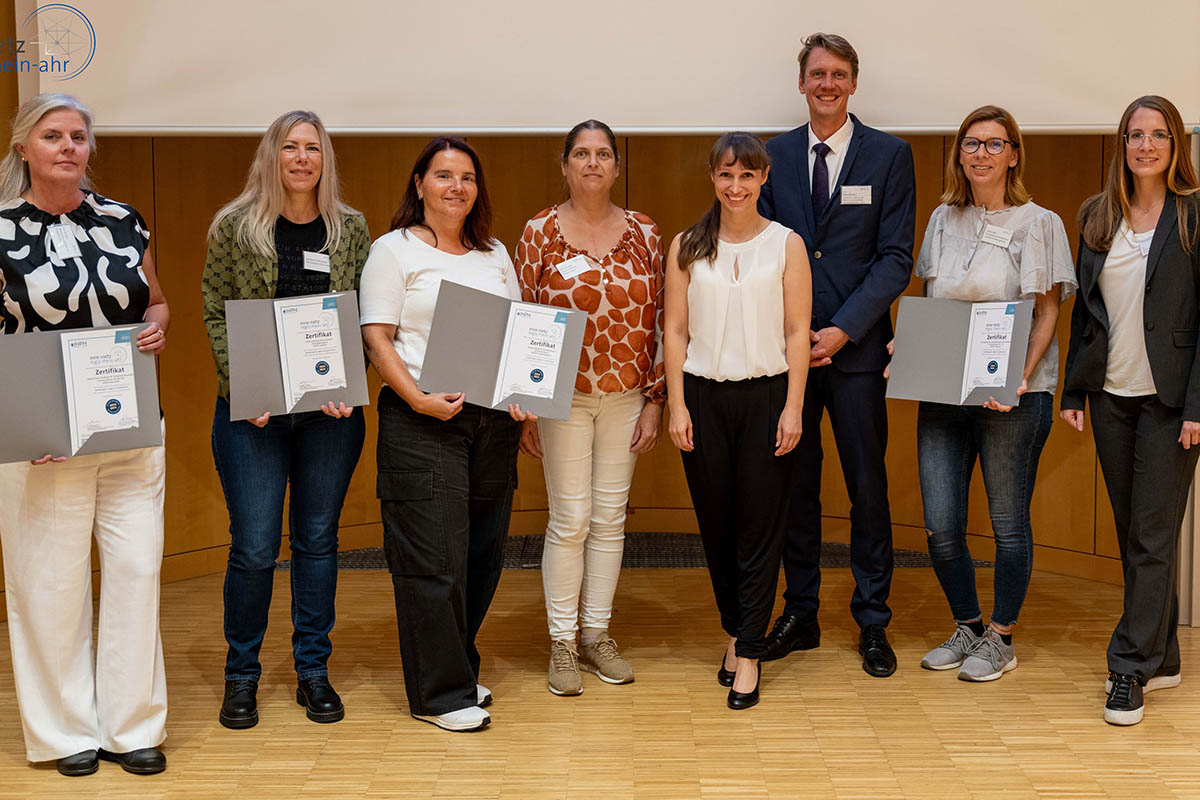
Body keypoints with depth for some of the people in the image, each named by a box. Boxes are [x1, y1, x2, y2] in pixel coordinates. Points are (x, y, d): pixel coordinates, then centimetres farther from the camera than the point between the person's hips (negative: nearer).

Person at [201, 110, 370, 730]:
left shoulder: (351, 229, 6)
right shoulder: (234, 226, 1)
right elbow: (216, 314, 0)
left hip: (331, 408, 2)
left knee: (318, 539, 9)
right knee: (253, 547, 0)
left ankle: (313, 669, 21)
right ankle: (242, 674, 17)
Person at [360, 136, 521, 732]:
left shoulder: (494, 255, 17)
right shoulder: (394, 250, 0)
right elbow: (377, 339, -7)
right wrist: (419, 399, -18)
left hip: (492, 417, 6)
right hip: (421, 420, -6)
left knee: (483, 550, 9)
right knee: (433, 557, -5)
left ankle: (458, 667, 25)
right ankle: (441, 693, 4)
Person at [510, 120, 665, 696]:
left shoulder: (643, 233, 4)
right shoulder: (541, 232, -3)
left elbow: (656, 322, 6)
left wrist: (655, 399, 2)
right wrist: (524, 408, -4)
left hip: (626, 396, 3)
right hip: (563, 396, -3)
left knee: (610, 516, 9)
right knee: (570, 519, -1)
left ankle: (597, 633, 21)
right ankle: (562, 643, 12)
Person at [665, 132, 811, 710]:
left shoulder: (786, 245, 3)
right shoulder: (687, 247, 6)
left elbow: (797, 332, 0)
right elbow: (675, 330, 5)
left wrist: (793, 407, -7)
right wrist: (677, 405, -1)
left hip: (766, 395, -2)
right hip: (704, 396, 2)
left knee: (761, 526, -1)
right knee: (716, 524, 8)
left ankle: (748, 652, 6)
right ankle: (735, 632, 26)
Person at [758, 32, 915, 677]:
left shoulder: (889, 156, 2)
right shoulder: (775, 155, 9)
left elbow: (896, 257, -3)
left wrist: (844, 329, -12)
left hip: (856, 347, -2)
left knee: (867, 488, 3)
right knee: (794, 483, 8)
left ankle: (872, 623, 14)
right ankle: (799, 613, 21)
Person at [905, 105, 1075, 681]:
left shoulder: (1037, 223, -2)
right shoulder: (943, 219, 12)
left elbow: (1047, 314, -4)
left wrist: (1020, 378, -18)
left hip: (1012, 396, -4)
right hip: (942, 391, 4)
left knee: (1008, 523, 5)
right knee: (941, 526, 3)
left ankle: (1000, 638, 21)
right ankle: (967, 627, 24)